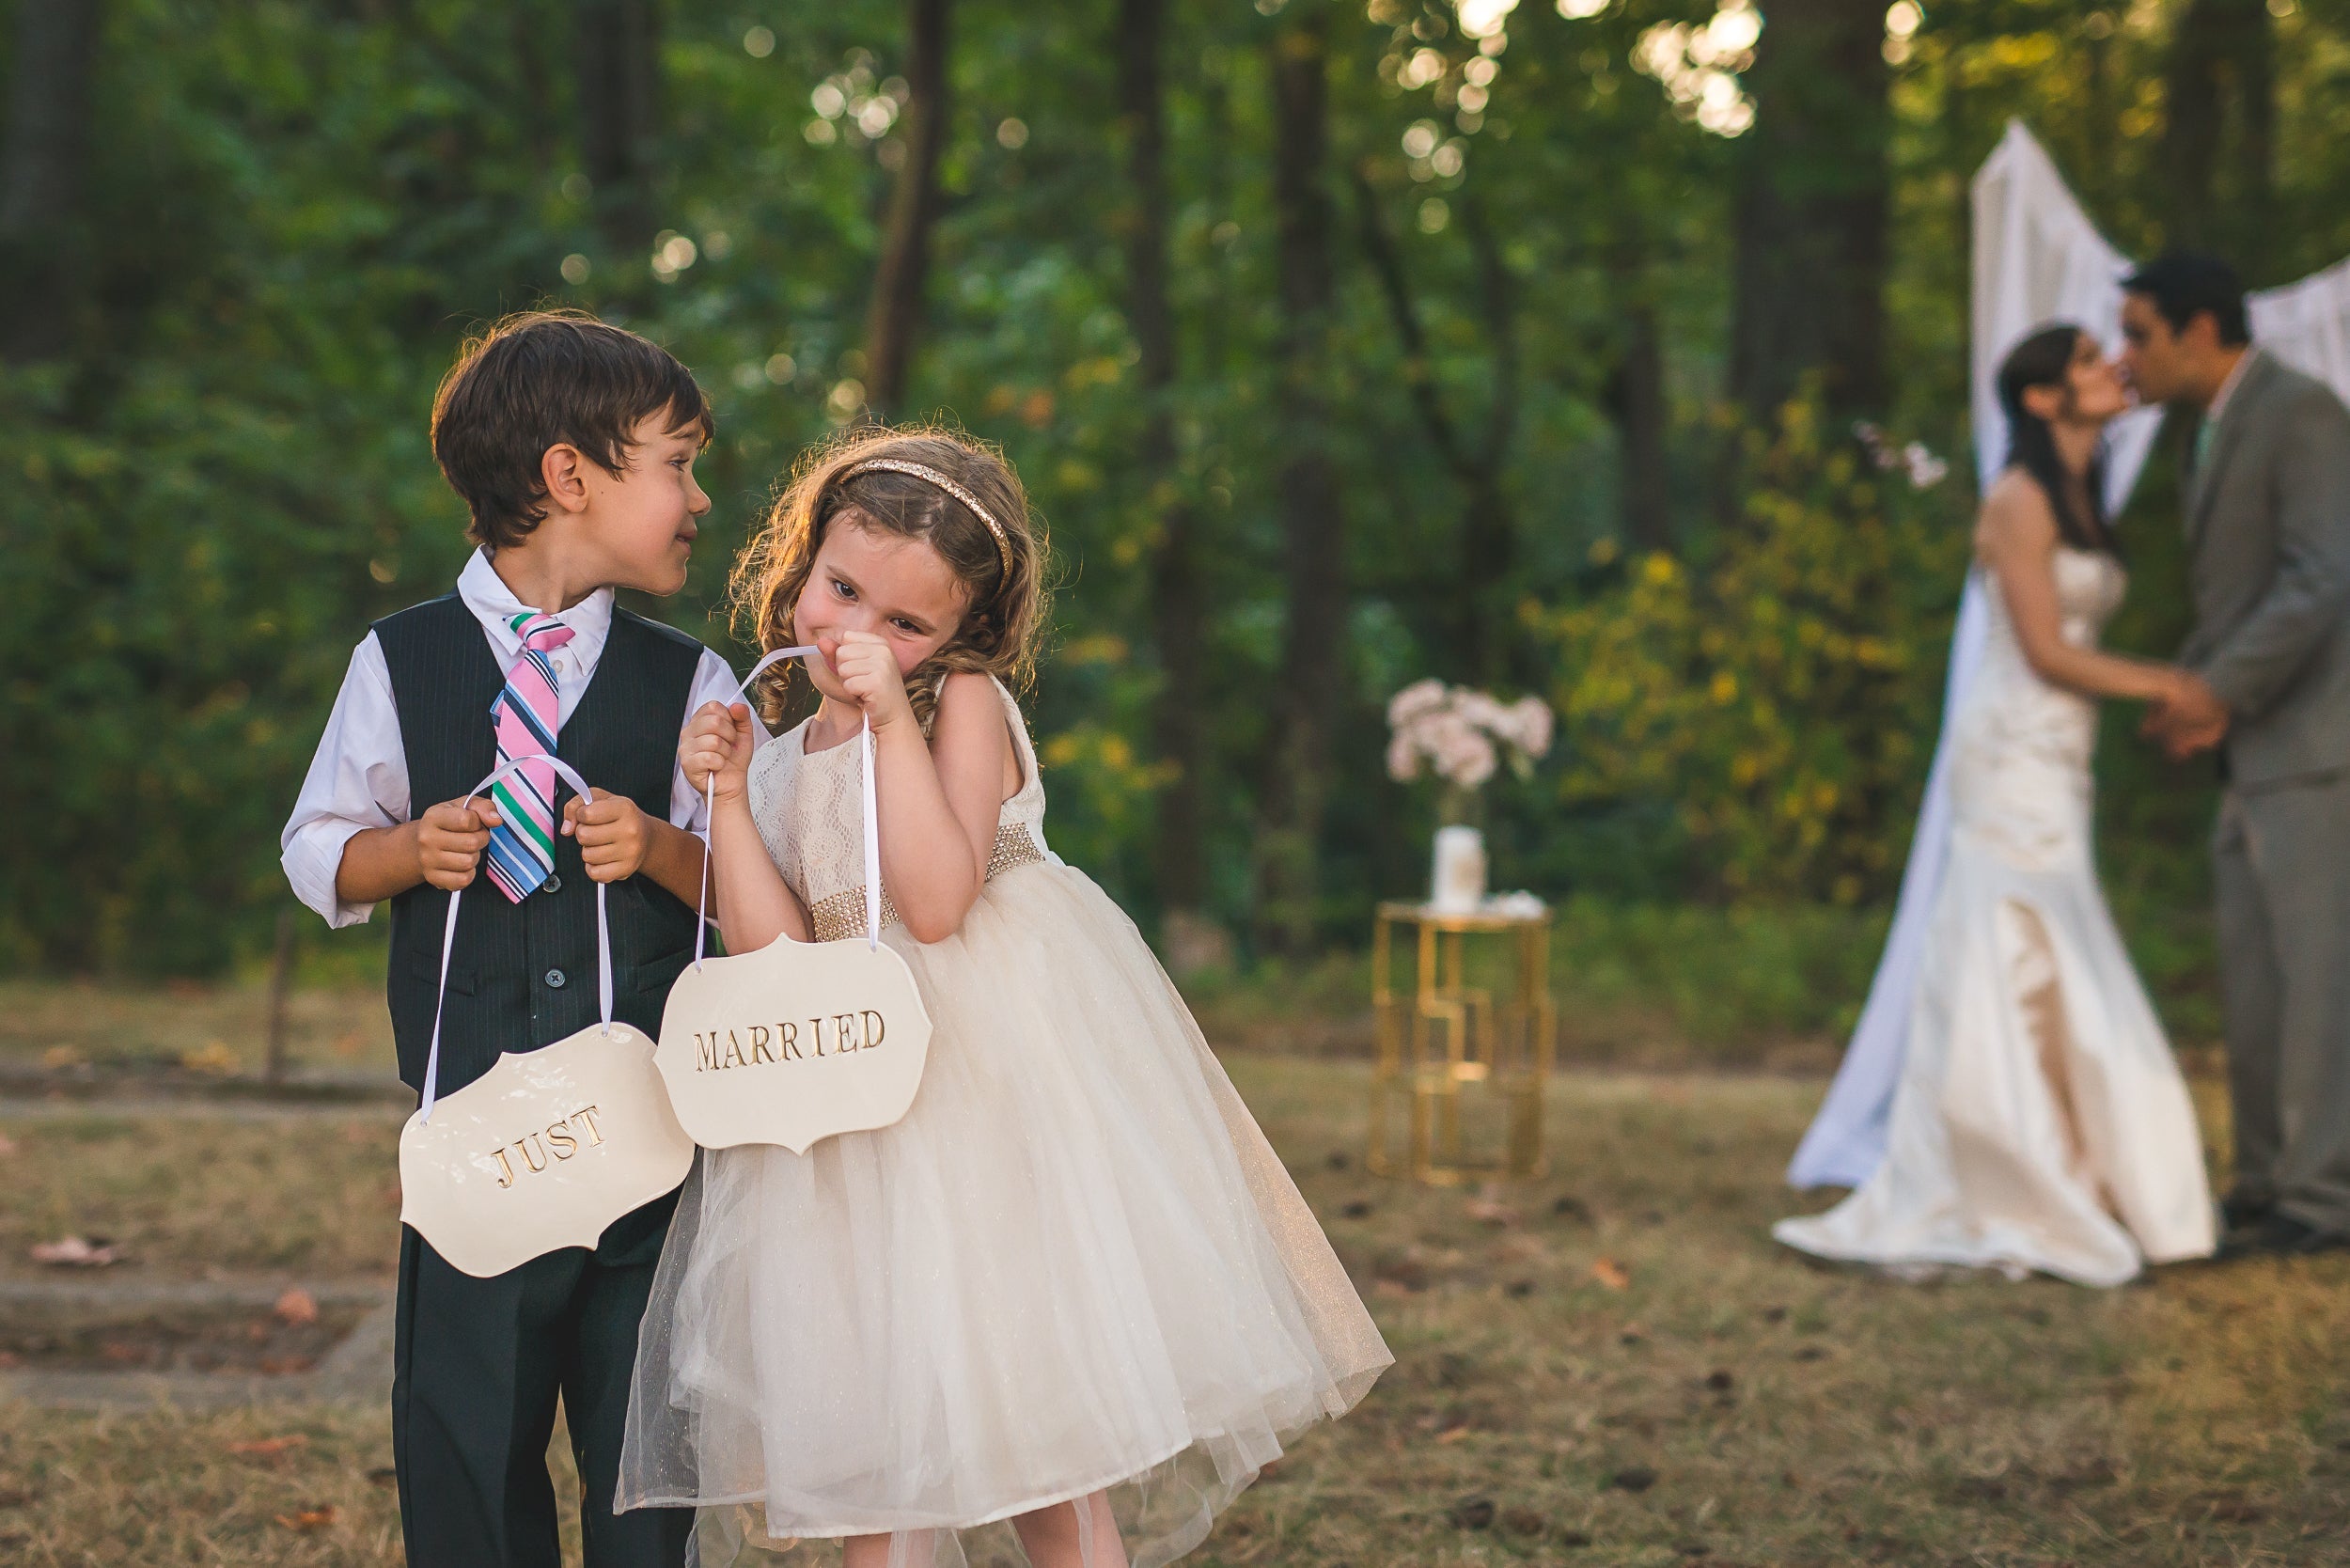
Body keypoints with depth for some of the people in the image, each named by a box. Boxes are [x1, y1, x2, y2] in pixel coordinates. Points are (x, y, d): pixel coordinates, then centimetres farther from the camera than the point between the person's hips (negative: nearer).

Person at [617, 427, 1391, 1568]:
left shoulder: (966, 703, -5)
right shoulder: (785, 761, 13)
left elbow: (935, 905, -19)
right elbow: (774, 957, 0)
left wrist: (893, 718, -21)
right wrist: (726, 799, -4)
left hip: (999, 1070, -5)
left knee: (1036, 1406, -4)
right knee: (871, 1425, 5)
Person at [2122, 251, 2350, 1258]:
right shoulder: (2213, 437, 19)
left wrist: (2220, 688, -18)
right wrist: (2197, 695, 5)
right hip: (2253, 756, 10)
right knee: (2252, 977, 10)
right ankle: (2268, 1185, 17)